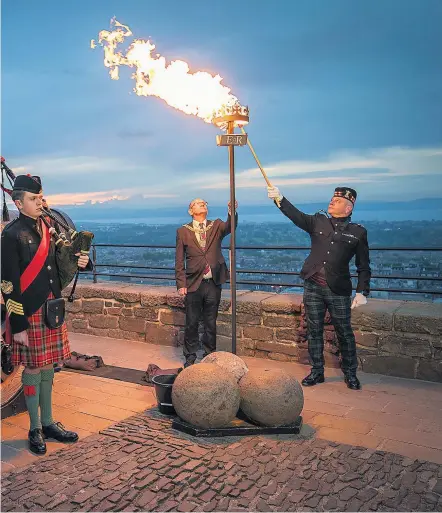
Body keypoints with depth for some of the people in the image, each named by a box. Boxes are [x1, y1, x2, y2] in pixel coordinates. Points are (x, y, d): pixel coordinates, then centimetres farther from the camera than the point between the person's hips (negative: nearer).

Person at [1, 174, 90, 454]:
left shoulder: (50, 228, 7)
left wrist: (79, 262, -6)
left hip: (53, 309, 6)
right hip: (29, 314, -6)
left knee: (48, 365, 15)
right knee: (33, 368, 6)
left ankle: (48, 422, 30)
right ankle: (35, 429, 22)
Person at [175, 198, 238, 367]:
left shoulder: (216, 226, 7)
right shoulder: (183, 231, 3)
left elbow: (230, 226, -16)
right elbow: (179, 261, 2)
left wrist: (232, 212, -35)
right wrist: (181, 284, -5)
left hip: (213, 283, 1)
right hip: (194, 283, -1)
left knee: (211, 322, 11)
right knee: (191, 322, 6)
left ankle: (210, 356, 24)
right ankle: (190, 357, 21)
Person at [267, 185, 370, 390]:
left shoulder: (358, 232, 1)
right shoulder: (318, 221, 7)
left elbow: (364, 266, 3)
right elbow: (296, 215, -7)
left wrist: (362, 292, -5)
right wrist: (279, 199, -21)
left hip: (338, 291, -2)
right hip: (313, 287, 2)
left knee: (344, 333, 6)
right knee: (314, 331, 10)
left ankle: (350, 374, 25)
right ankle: (317, 372, 25)